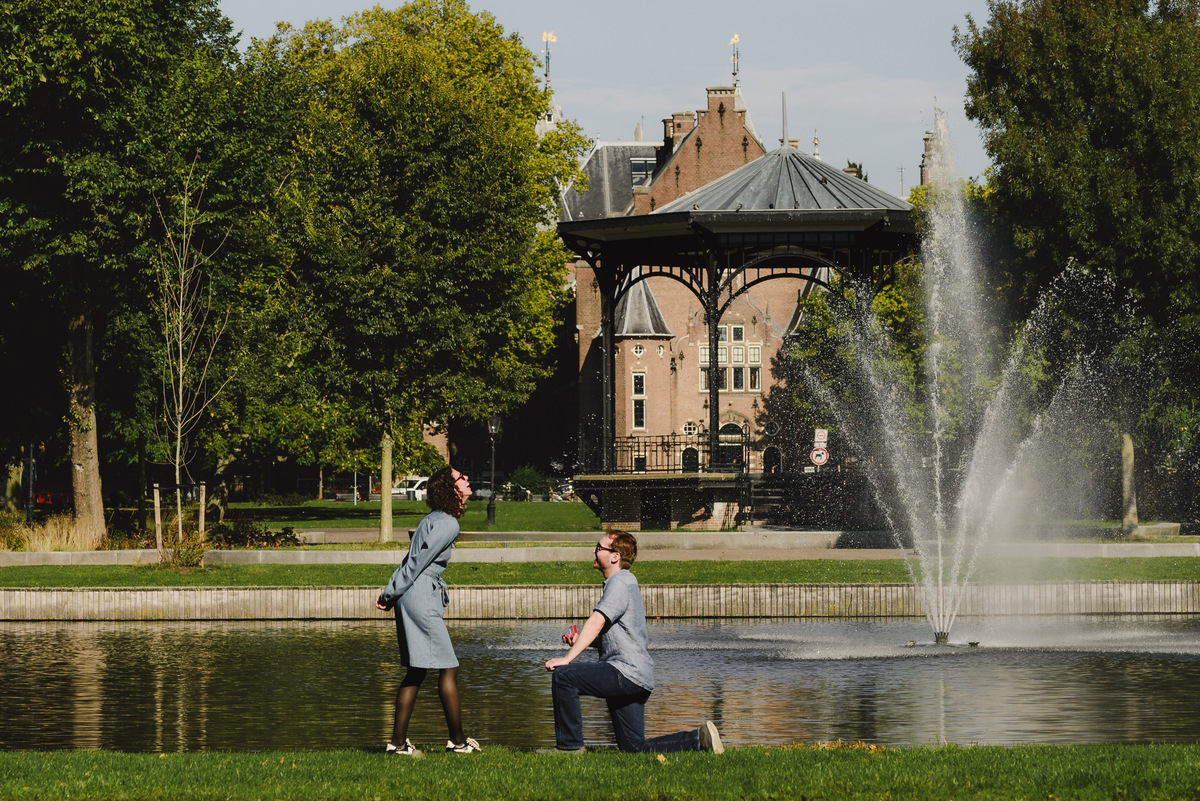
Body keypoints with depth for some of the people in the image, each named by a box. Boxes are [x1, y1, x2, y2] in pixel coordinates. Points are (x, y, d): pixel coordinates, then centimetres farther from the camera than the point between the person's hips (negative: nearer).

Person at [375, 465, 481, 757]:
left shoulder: (435, 520, 18)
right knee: (448, 669, -3)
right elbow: (417, 561, -13)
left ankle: (398, 741, 8)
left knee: (416, 672, 10)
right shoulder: (447, 525, -13)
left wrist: (390, 594, 15)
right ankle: (457, 740, 3)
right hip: (421, 597, -10)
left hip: (412, 598, 10)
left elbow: (412, 560, 17)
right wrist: (391, 596, -7)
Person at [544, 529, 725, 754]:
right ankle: (700, 739, 9)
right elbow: (606, 633, 28)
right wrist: (580, 640, 10)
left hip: (627, 672, -10)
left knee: (563, 676, -19)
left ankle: (570, 747, -16)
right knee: (634, 748, 11)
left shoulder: (619, 583, -10)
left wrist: (568, 658, -26)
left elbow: (596, 623, -21)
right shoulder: (626, 582, 22)